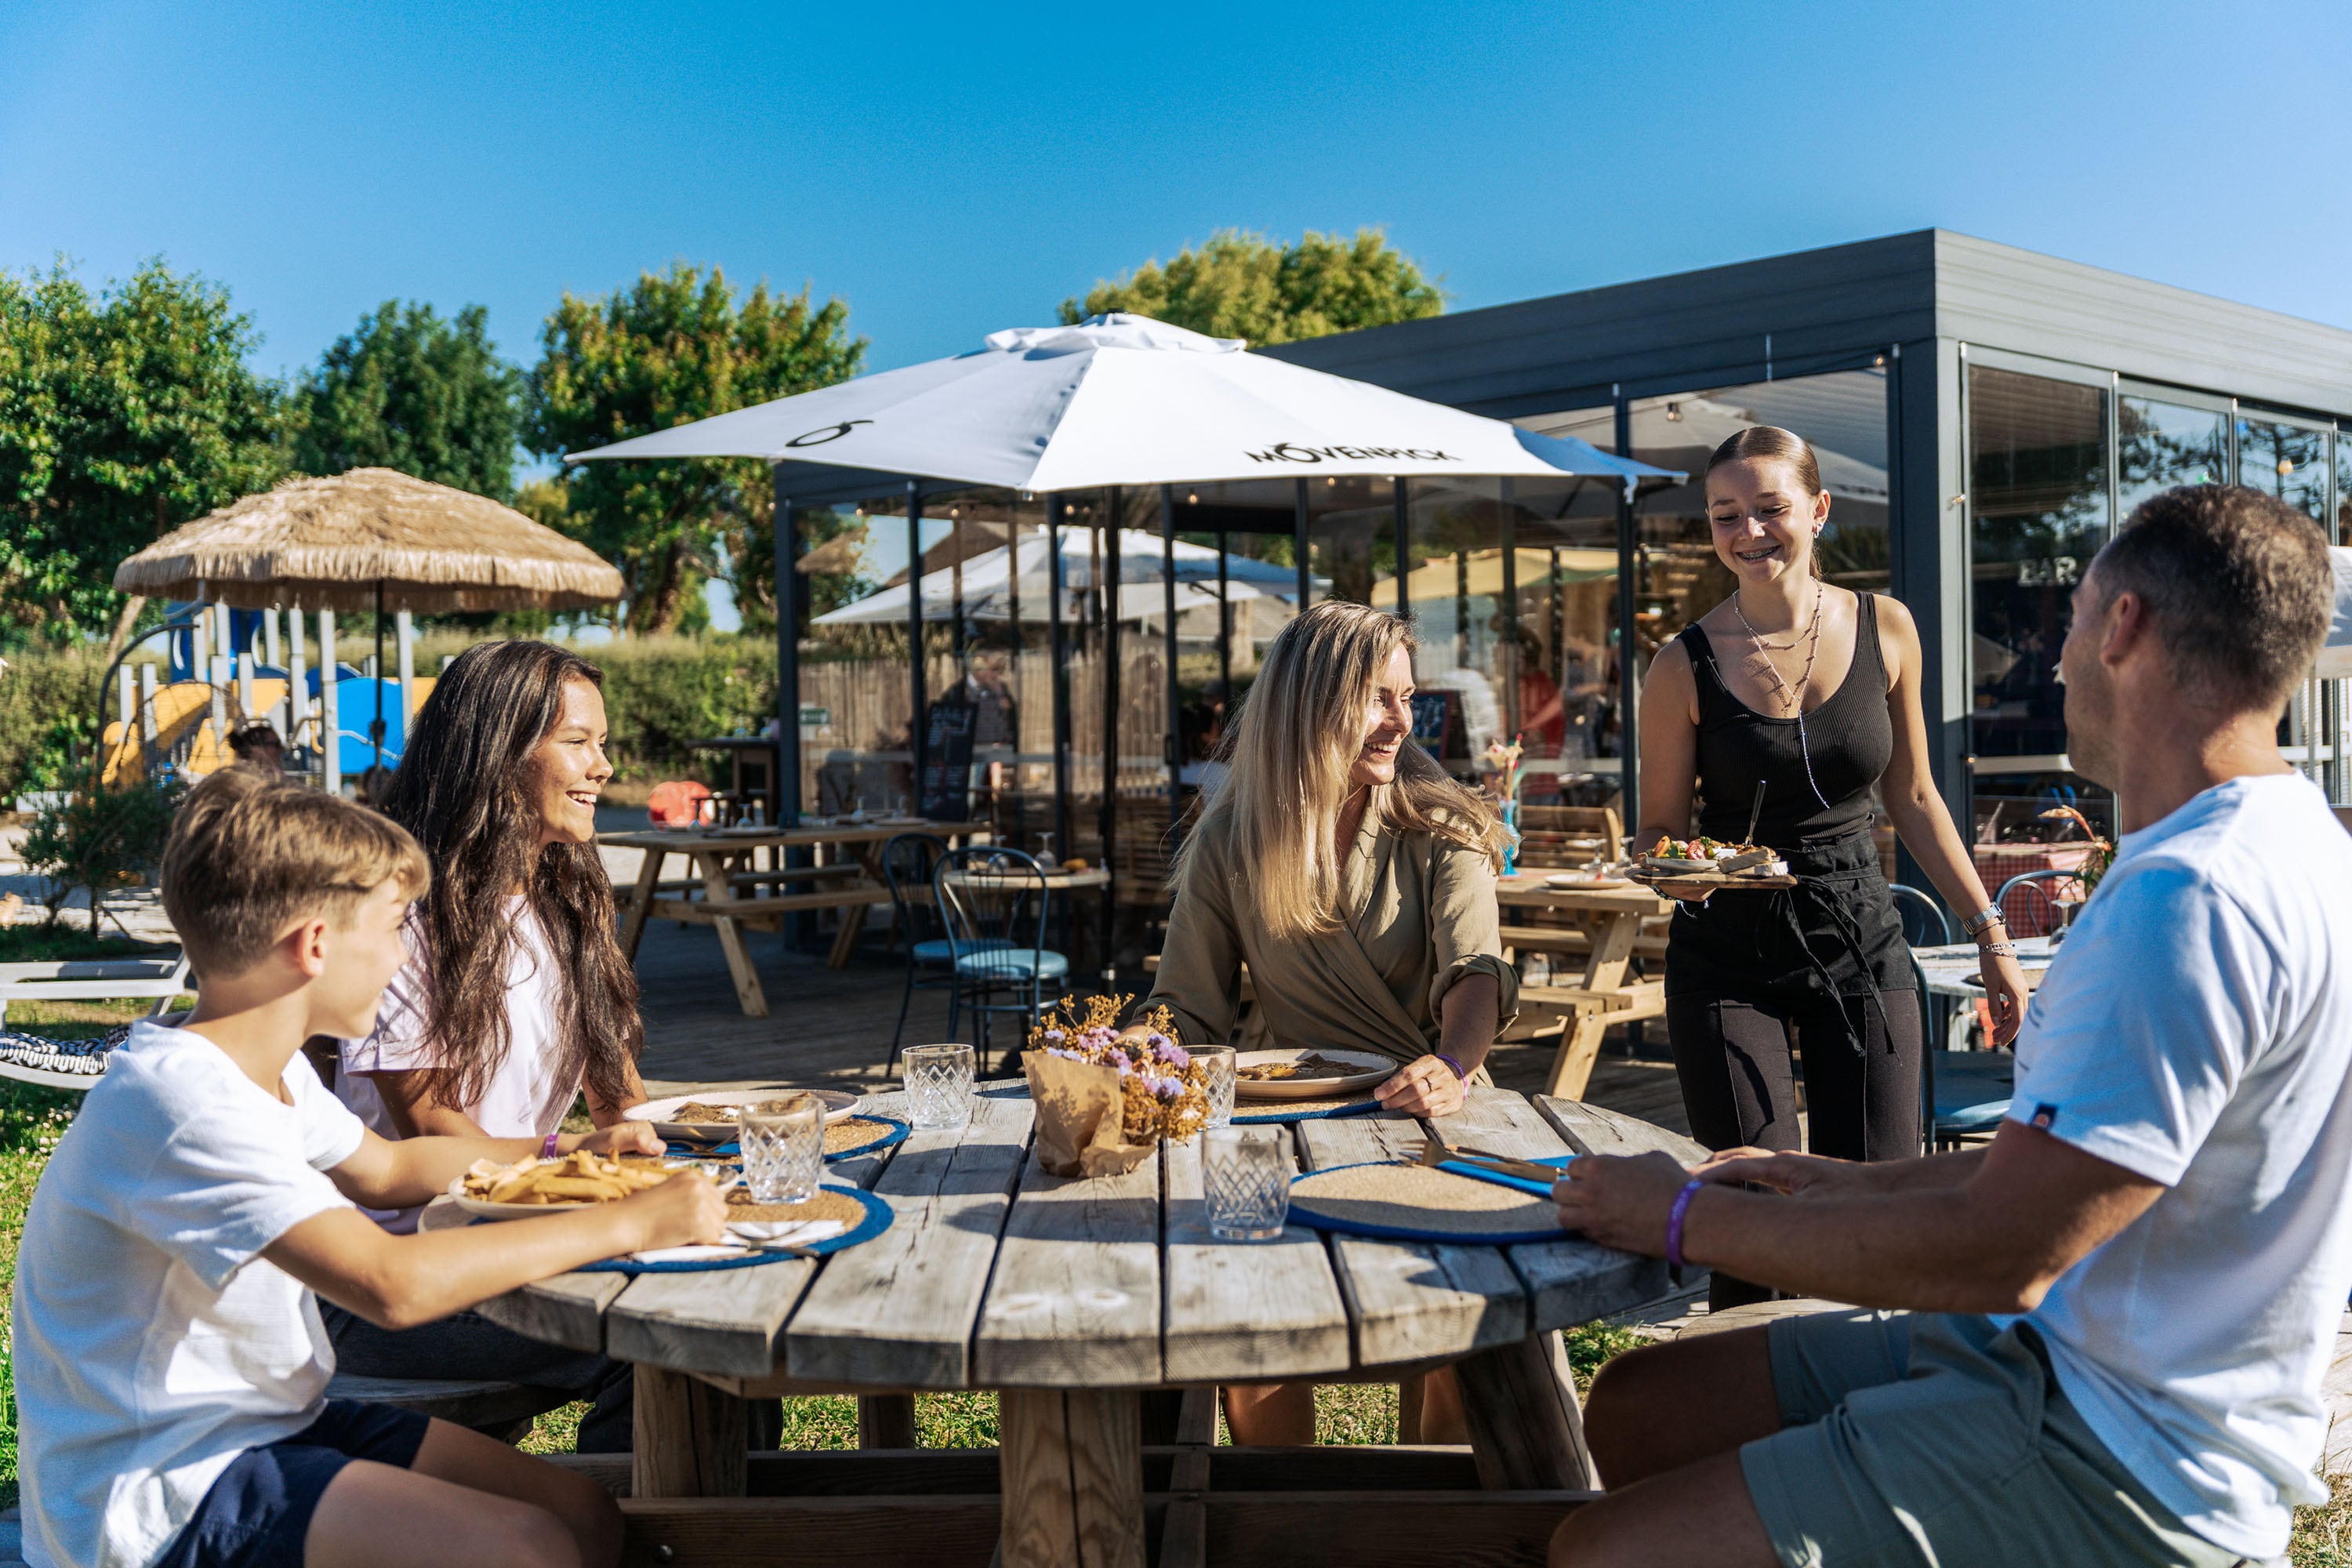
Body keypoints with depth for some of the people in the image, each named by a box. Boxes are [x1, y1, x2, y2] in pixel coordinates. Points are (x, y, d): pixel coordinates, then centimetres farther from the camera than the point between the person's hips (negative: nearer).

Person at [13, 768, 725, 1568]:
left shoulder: (270, 1068, 5)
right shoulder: (181, 1102, -26)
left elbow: (382, 1169, 25)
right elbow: (391, 1282, -35)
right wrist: (628, 1222, -28)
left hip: (268, 1419, 10)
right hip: (163, 1498, -10)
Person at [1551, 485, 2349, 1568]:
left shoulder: (2191, 901, -25)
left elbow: (1998, 1254, -26)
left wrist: (1686, 1218, -14)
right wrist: (1858, 1185, 13)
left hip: (2119, 1474, -10)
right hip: (2053, 1356, 10)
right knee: (1639, 1408, 9)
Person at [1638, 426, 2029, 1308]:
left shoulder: (1884, 631, 1)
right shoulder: (1685, 668, -7)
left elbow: (1913, 800, 11)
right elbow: (1657, 830, 1)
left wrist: (1991, 936, 8)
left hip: (1861, 947, 2)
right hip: (1729, 963, -2)